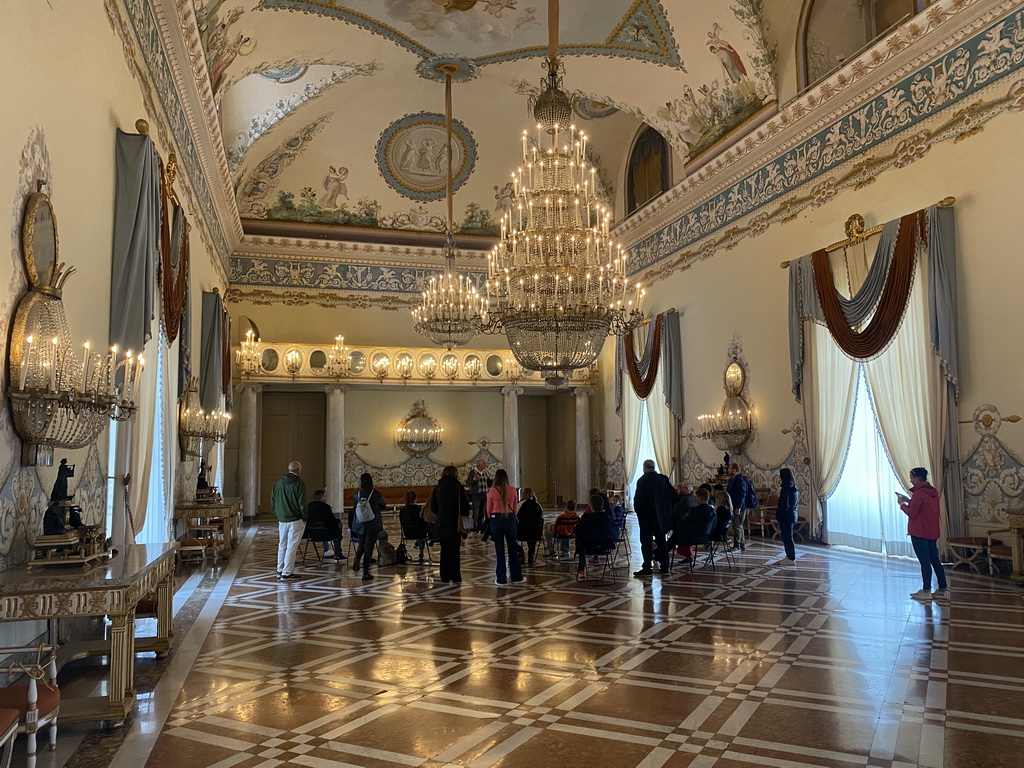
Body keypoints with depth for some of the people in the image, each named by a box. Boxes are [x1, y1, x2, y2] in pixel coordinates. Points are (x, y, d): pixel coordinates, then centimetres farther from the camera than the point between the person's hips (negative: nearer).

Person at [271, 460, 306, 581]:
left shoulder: (278, 482, 8)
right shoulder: (298, 483, -12)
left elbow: (272, 501, 12)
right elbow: (302, 503, -13)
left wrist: (277, 515, 18)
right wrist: (304, 518, -2)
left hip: (281, 520, 6)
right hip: (295, 520, -6)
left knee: (282, 545, 16)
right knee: (291, 546, -2)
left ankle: (280, 571, 22)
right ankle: (286, 573, -1)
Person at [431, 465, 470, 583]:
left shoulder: (437, 488, 3)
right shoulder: (458, 487, -9)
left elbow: (433, 507, 8)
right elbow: (465, 505, -10)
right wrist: (464, 514, 7)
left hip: (442, 523, 3)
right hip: (455, 523, -3)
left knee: (445, 550, 11)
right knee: (455, 550, 5)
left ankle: (445, 578, 12)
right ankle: (455, 577, 7)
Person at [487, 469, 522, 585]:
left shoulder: (492, 491, -6)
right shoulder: (513, 490, 0)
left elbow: (489, 510, 3)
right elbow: (515, 508, 9)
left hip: (496, 520, -2)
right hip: (510, 519, 2)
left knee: (500, 551, 4)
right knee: (513, 549, 13)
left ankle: (501, 579, 8)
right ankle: (516, 577, 20)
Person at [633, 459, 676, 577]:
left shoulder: (642, 480, -14)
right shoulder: (663, 479, 1)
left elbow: (638, 499, -17)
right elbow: (673, 495, 3)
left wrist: (638, 512, -2)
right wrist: (668, 511, 12)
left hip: (647, 518, -5)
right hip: (662, 517, 5)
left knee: (646, 542, 0)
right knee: (661, 541, 15)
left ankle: (647, 568, -3)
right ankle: (665, 566, 17)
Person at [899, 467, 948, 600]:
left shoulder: (918, 493, -17)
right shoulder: (933, 492, 11)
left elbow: (912, 513, -16)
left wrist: (903, 504, -1)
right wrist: (909, 501, 15)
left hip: (919, 533, -9)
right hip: (932, 532, 9)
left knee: (924, 562, -3)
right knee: (935, 560, 14)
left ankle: (926, 591, 2)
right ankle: (943, 589, 18)